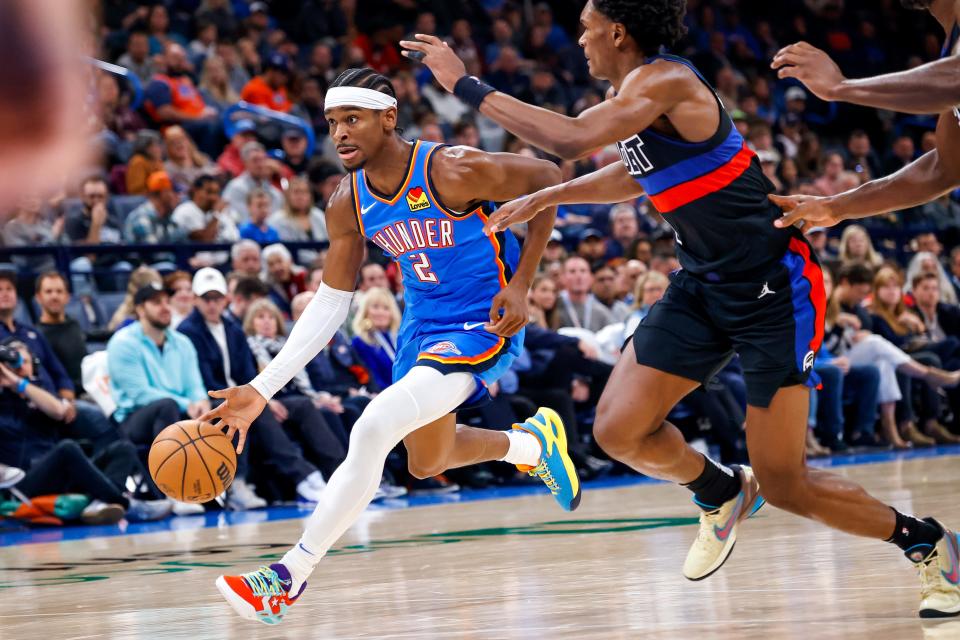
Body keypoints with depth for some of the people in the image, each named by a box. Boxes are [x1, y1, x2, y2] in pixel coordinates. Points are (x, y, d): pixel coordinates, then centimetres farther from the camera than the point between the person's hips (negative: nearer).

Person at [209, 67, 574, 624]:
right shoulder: (348, 206, -7)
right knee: (428, 462, 24)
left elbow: (548, 177, -12)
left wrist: (520, 284, -15)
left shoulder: (454, 171, -25)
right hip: (423, 324, 8)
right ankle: (532, 442, 52)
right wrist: (263, 388, -7)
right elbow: (331, 303, 1)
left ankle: (292, 575, -17)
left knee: (373, 430, -24)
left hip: (483, 326, -8)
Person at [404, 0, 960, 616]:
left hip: (773, 287, -9)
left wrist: (467, 85, -28)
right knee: (619, 430, -1)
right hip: (704, 285, 9)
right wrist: (544, 198, 27)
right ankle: (723, 492, 27)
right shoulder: (629, 95, 8)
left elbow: (570, 138, -35)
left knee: (784, 483, -7)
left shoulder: (664, 81, -21)